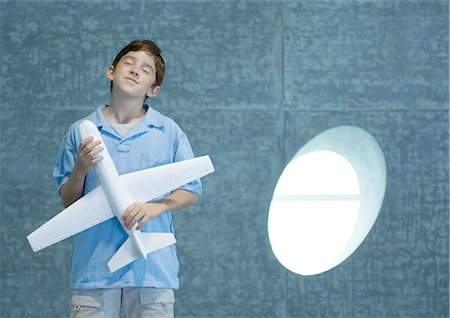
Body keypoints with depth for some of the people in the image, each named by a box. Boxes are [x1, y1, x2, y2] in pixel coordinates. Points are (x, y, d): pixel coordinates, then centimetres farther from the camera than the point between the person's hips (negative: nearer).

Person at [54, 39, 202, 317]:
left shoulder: (169, 132, 6)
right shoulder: (81, 132, 8)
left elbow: (192, 190, 8)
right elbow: (68, 202, 10)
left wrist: (156, 206, -10)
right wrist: (81, 169, -9)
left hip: (152, 263, 0)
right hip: (94, 262, 0)